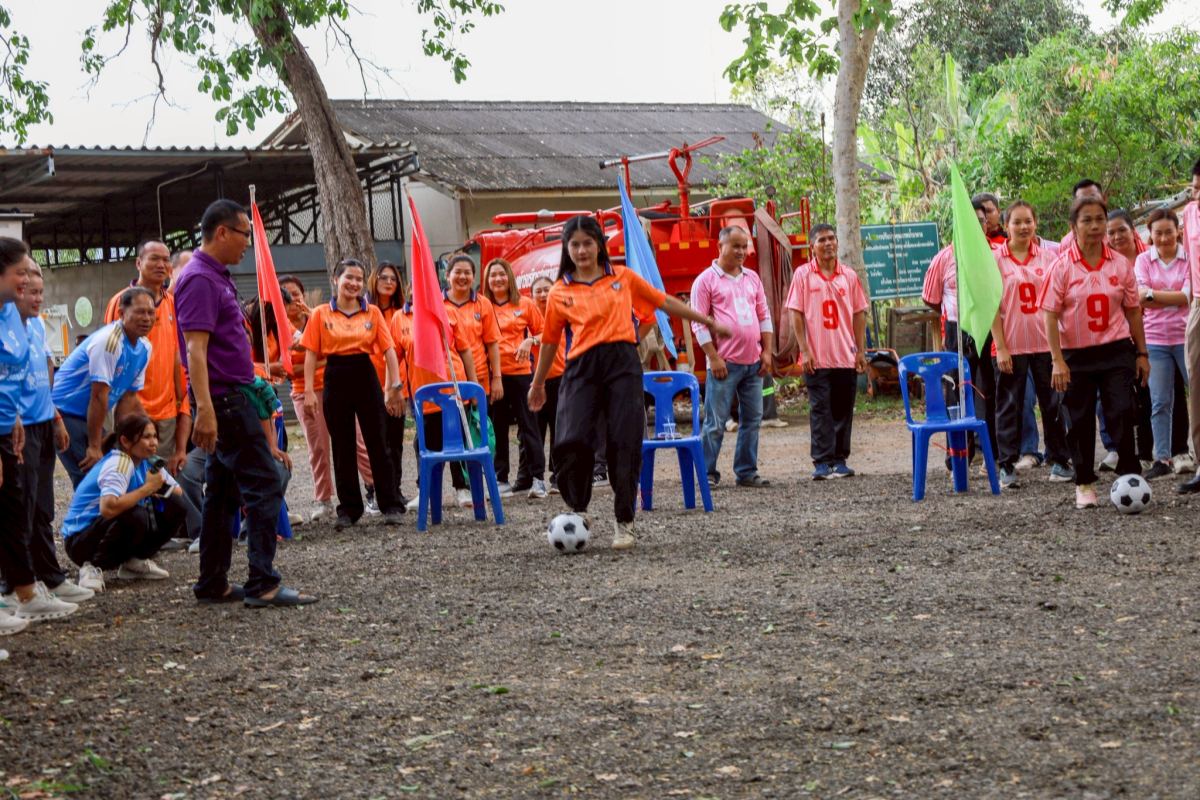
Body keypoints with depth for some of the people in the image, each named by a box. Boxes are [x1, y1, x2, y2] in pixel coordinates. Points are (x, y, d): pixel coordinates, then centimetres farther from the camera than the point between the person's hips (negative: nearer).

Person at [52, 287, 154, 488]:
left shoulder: (144, 347, 4)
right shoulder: (109, 341, -23)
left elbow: (127, 397, 8)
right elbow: (99, 396, -24)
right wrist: (94, 447, -23)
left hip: (89, 416, 9)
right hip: (64, 411, -9)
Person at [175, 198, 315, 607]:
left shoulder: (217, 277, 17)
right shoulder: (200, 279, -15)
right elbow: (195, 348, -22)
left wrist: (250, 385, 24)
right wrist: (205, 411, -29)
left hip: (233, 395, 10)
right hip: (226, 400, -10)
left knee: (222, 493, 11)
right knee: (264, 485, -10)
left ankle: (212, 584, 16)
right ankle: (263, 583, -9)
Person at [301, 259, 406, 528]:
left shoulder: (373, 313, 4)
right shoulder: (321, 314, 2)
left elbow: (389, 349, 1)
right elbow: (311, 354, 1)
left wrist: (395, 385, -7)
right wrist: (309, 390, -6)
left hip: (366, 377, 0)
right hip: (335, 379, 0)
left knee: (377, 443, 1)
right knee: (342, 447, 5)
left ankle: (391, 506, 7)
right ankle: (349, 508, 13)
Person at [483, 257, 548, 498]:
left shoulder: (525, 304, 5)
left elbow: (543, 332, 10)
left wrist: (530, 341, -9)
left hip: (520, 370, -1)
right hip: (492, 372, 1)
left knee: (527, 424, -2)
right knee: (496, 427, 5)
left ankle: (536, 478, 0)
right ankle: (499, 478, 13)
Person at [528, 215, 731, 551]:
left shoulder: (623, 277, 13)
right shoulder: (559, 293, 11)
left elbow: (664, 302, 20)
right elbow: (550, 341, 20)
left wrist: (708, 322, 24)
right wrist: (537, 385, 26)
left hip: (622, 362, 0)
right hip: (581, 367, 0)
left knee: (625, 443, -7)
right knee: (572, 441, -16)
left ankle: (624, 522, 9)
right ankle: (578, 511, 9)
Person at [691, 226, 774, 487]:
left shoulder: (752, 278, 16)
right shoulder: (706, 280, -2)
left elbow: (764, 316, 18)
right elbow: (698, 323, -6)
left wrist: (767, 351, 8)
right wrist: (713, 357, -12)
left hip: (753, 362, 6)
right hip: (725, 363, -6)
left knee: (751, 419, 8)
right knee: (716, 421, -4)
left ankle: (747, 471, 15)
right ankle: (707, 473, 3)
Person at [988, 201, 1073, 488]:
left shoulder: (1048, 259, 7)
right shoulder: (995, 260, -1)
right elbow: (992, 306, -3)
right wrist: (1000, 347, -9)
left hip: (1046, 343, 2)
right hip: (1010, 345, -2)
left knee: (1053, 402, 5)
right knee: (1010, 406, 3)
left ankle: (1059, 461, 15)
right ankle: (1007, 467, 9)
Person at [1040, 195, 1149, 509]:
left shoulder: (1120, 264, 2)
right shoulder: (1062, 267, -6)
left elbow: (1132, 311, 9)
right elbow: (1051, 315, -7)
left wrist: (1142, 353, 10)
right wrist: (1057, 360, -13)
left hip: (1117, 352, 1)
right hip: (1076, 354, -1)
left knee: (1122, 413, -8)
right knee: (1080, 421, 6)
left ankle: (1130, 477, 3)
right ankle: (1084, 485, 19)